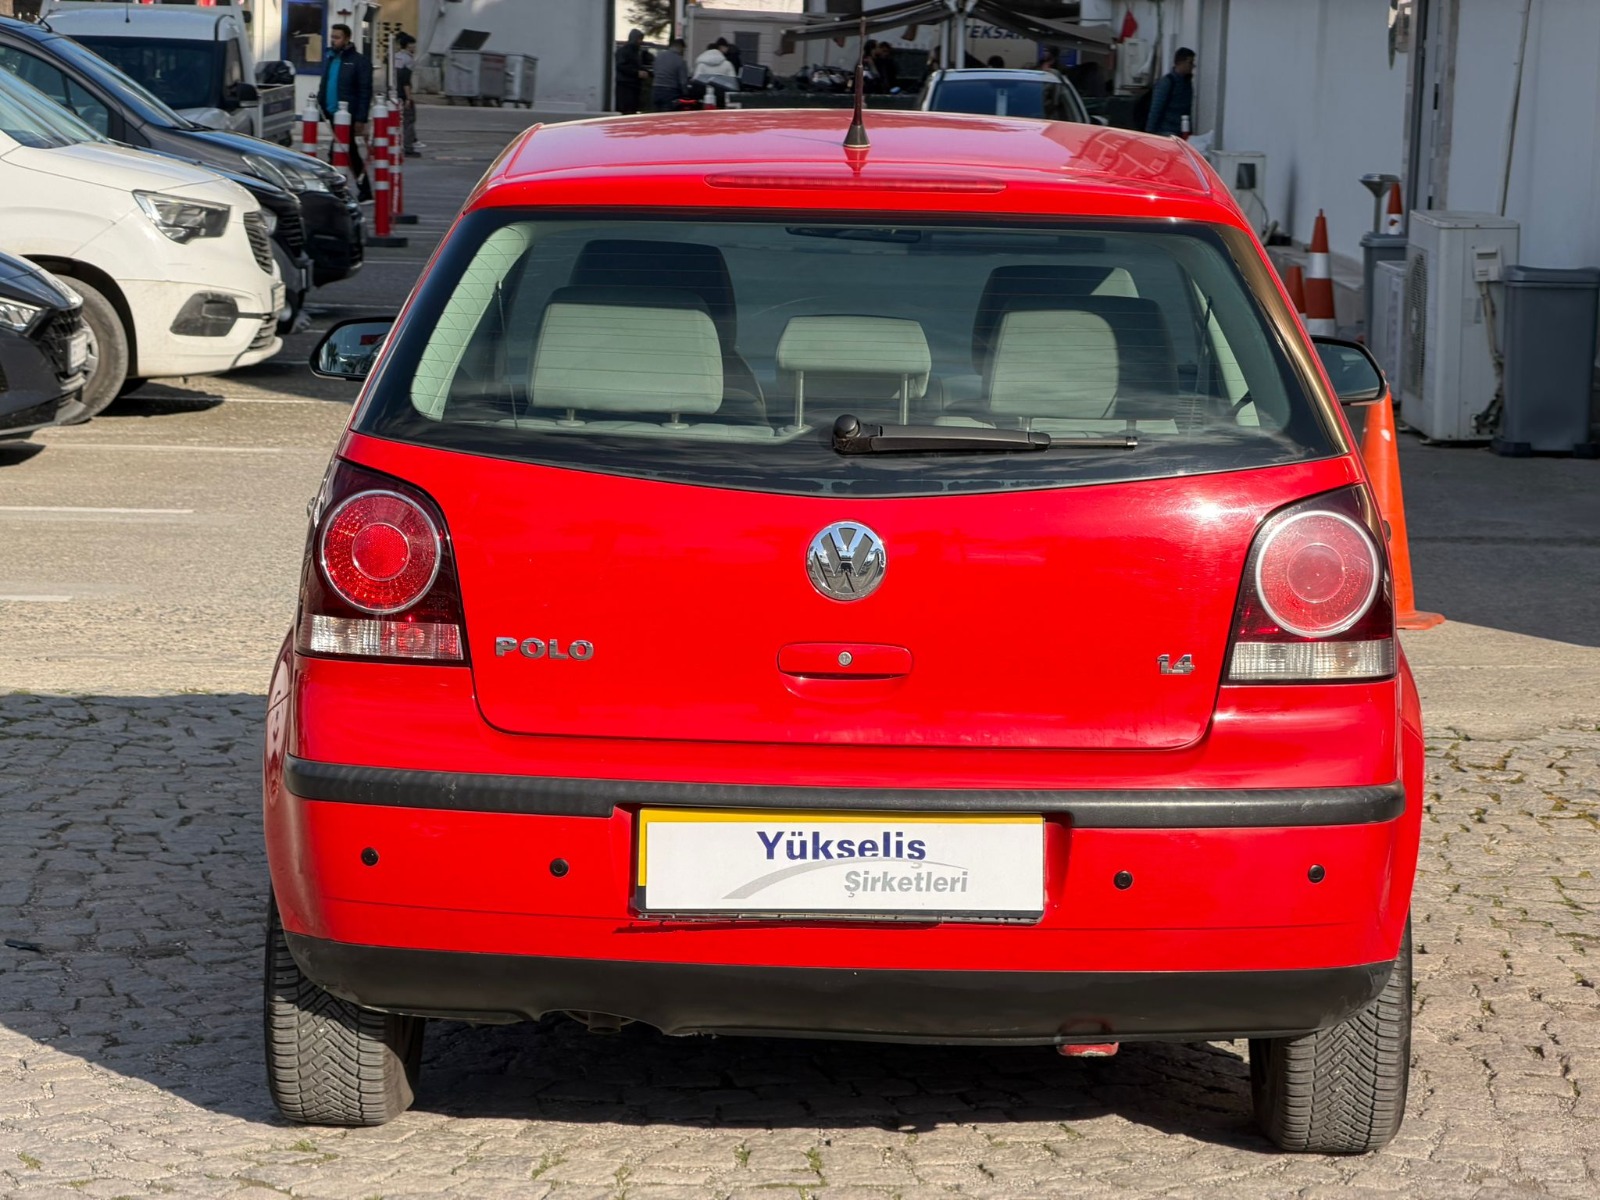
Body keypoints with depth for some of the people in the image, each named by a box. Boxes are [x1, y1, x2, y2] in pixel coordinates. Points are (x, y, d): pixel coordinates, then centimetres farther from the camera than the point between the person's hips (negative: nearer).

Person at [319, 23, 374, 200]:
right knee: (351, 153, 12)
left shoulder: (358, 61, -8)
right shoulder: (330, 58, 15)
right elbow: (324, 86, 22)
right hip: (332, 113, 7)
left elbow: (365, 92, -11)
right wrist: (320, 105, 11)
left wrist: (361, 119, -16)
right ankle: (365, 191, 18)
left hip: (349, 116, -7)